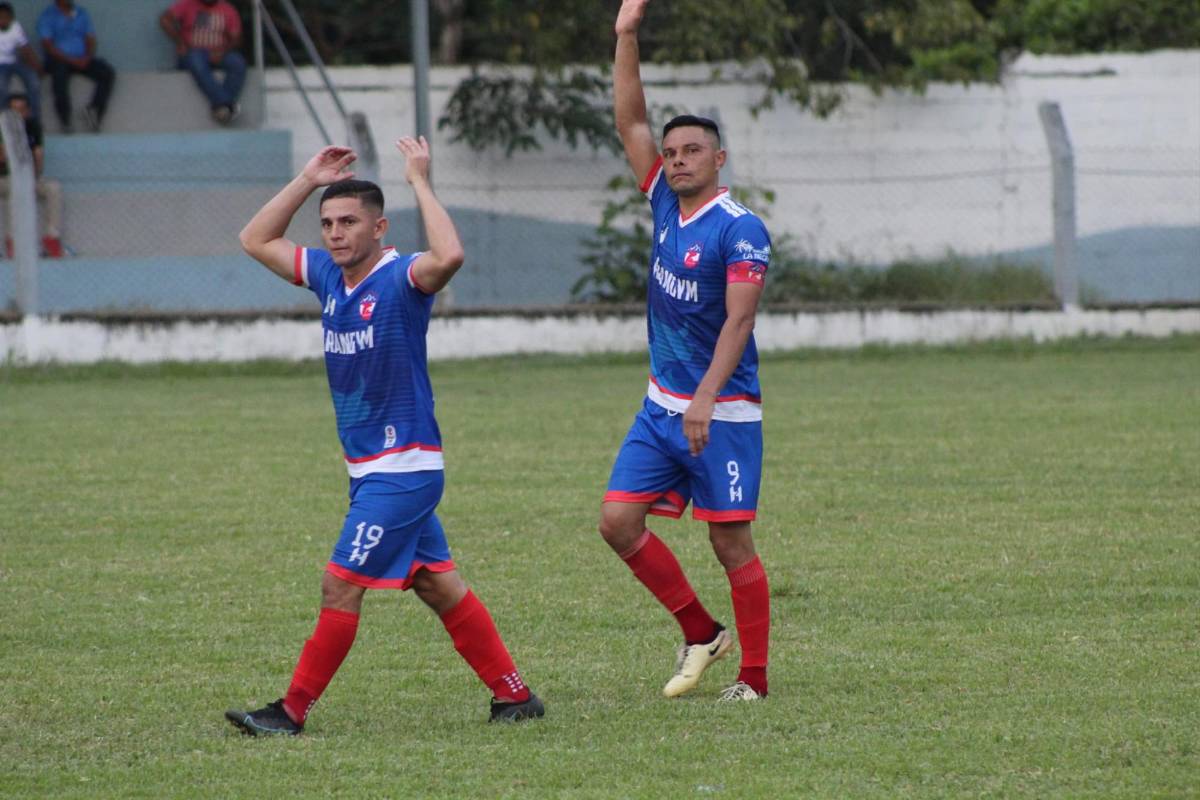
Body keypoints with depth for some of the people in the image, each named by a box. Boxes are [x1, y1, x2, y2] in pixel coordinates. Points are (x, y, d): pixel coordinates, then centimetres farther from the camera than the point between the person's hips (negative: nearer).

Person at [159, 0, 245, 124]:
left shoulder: (228, 10, 14)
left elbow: (235, 39, 4)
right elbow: (165, 20, -4)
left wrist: (223, 50, -16)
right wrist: (180, 43, -14)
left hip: (217, 56, 2)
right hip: (194, 53, -2)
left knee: (238, 63, -31)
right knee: (197, 62, -39)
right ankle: (222, 103, -47)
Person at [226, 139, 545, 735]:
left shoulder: (401, 278, -14)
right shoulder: (328, 277, 8)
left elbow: (449, 256, -37)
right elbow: (256, 241, 19)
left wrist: (420, 184, -28)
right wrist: (307, 181, 8)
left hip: (404, 468, -9)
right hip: (370, 469, 9)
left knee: (341, 585, -8)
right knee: (438, 586, 11)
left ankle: (293, 711, -2)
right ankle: (514, 695, 16)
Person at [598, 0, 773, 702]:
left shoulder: (740, 228, -13)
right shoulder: (666, 204, 8)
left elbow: (738, 320, -20)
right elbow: (631, 121, 12)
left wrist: (704, 399, -29)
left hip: (723, 412, -7)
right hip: (662, 406, 7)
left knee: (732, 542, -3)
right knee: (619, 520, 1)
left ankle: (754, 678, 4)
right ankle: (701, 634, 15)